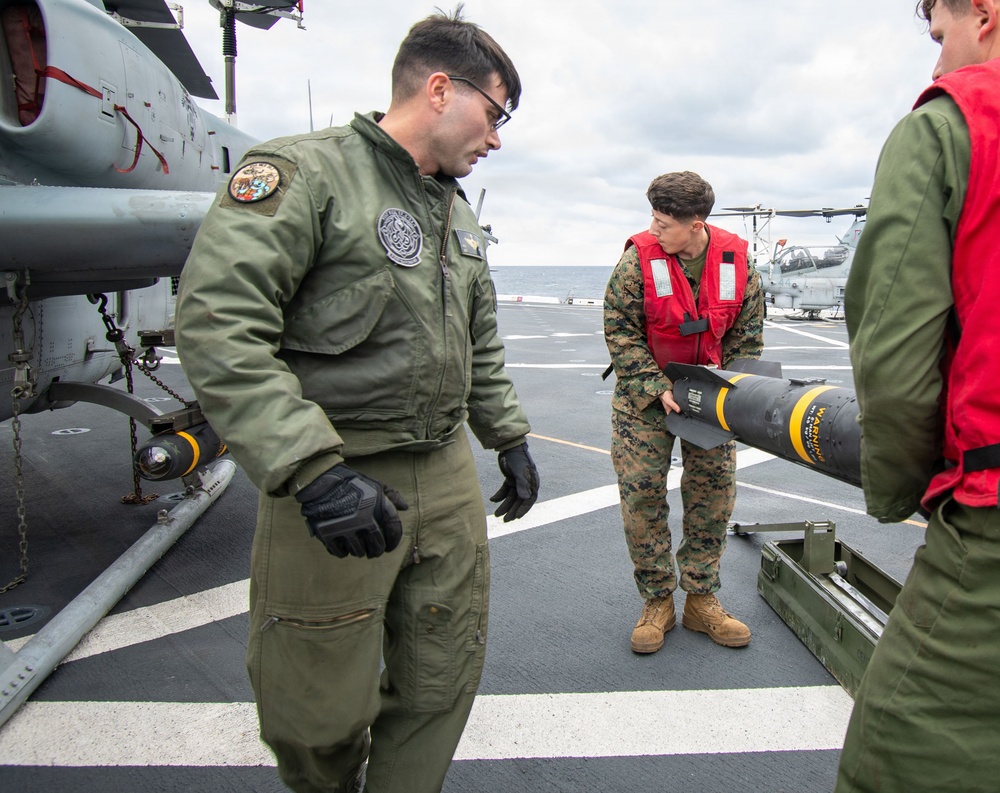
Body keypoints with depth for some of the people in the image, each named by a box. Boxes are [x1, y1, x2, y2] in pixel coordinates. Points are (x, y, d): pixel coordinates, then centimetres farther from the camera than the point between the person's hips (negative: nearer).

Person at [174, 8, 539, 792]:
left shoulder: (457, 212, 15)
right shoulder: (305, 172, -10)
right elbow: (216, 324, -21)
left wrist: (509, 437, 20)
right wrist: (314, 467, -27)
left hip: (448, 479, 7)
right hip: (335, 482, -7)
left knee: (443, 684, 14)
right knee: (322, 712, 8)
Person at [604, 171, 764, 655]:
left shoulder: (737, 261, -7)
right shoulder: (639, 258, -14)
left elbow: (747, 333, 2)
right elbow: (619, 330, -12)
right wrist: (657, 387, -19)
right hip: (644, 394, -2)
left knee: (714, 493, 5)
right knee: (641, 493, -2)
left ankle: (701, 600, 20)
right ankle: (657, 602, 14)